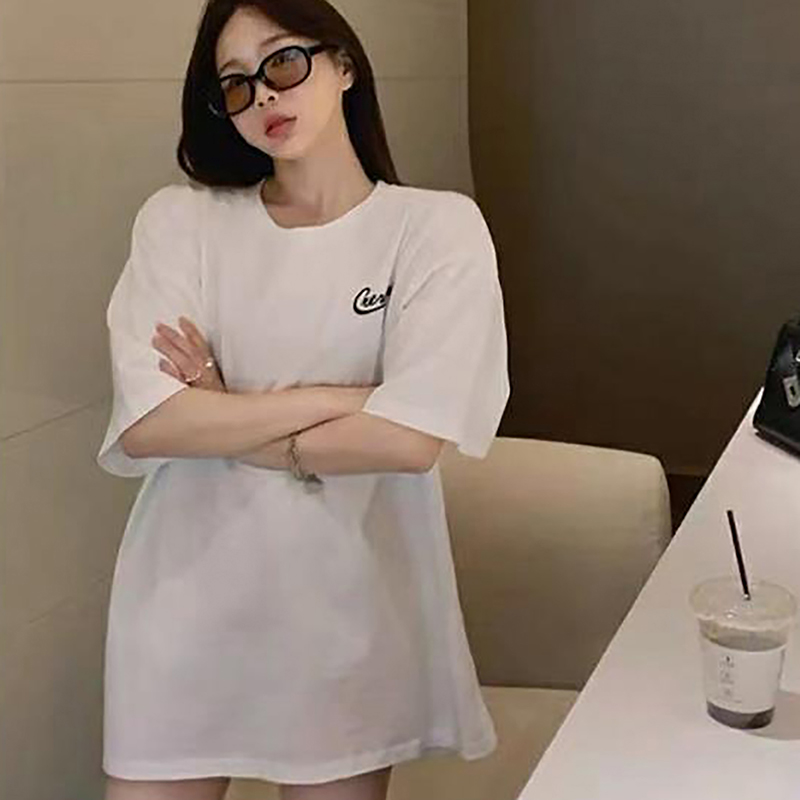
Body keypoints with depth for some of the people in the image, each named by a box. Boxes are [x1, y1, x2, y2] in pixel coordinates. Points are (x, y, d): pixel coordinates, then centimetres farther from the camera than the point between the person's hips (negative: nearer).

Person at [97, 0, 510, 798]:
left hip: (350, 603, -1)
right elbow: (143, 425, -13)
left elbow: (411, 439, -16)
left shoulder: (438, 225, -6)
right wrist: (336, 399, -15)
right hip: (185, 600, 2)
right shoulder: (179, 219, -1)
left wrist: (222, 419, -10)